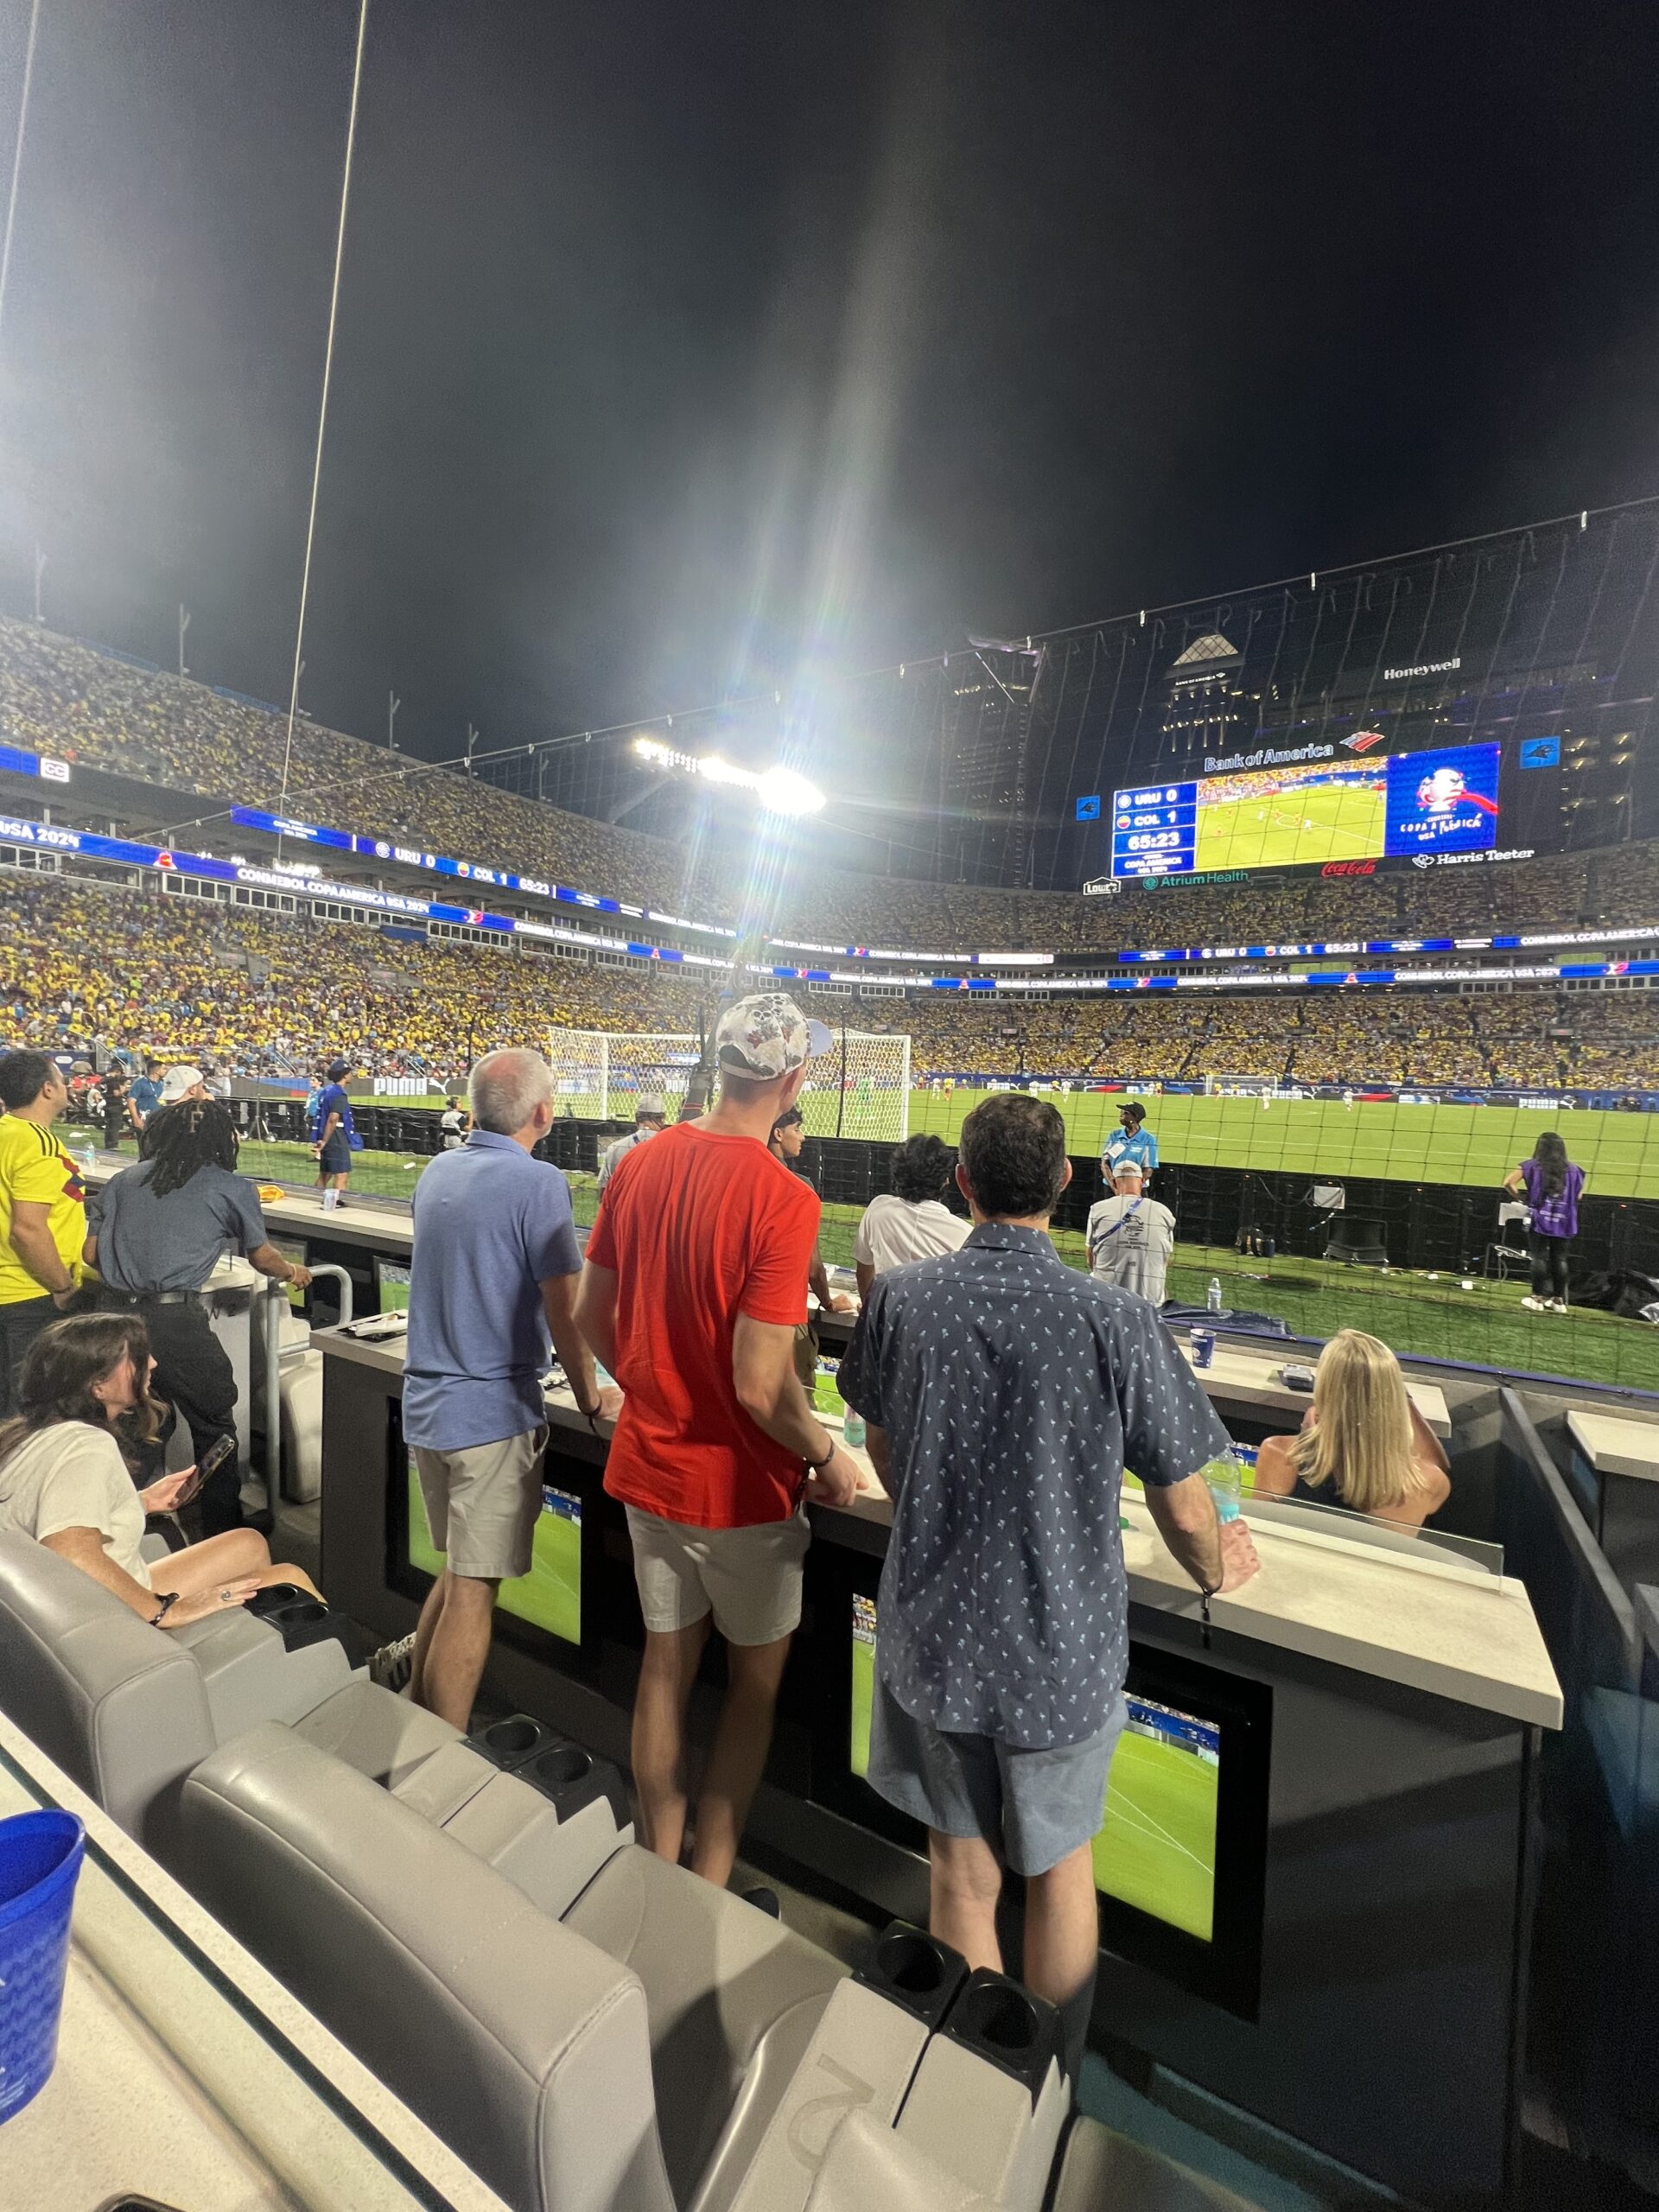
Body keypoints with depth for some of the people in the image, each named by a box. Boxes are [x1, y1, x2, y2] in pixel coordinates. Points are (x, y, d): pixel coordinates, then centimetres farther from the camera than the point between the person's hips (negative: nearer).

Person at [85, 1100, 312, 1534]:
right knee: (214, 1425, 11)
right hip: (173, 1319, -5)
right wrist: (291, 1271, 32)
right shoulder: (231, 1188, 2)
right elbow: (261, 1257, 12)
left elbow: (90, 1253, 12)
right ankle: (224, 1531, 20)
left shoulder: (123, 1180, 12)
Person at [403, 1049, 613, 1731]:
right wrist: (590, 1398, -3)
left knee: (456, 1572, 23)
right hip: (493, 1410, -8)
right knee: (473, 1592, 5)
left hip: (426, 1400, 8)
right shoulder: (538, 1182, -18)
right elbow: (563, 1312, -17)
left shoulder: (437, 1171, 5)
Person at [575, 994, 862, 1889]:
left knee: (666, 1660, 24)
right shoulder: (784, 1198, -25)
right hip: (739, 1484, -5)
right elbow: (762, 1387, -26)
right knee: (756, 1677, 20)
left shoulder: (640, 1165, -6)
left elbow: (590, 1317, 2)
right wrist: (829, 1458, -8)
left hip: (646, 1463, 6)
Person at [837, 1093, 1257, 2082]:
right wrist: (1217, 1568, 12)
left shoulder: (900, 1300, -15)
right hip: (1063, 1649, -1)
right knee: (1060, 1871, 26)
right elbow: (1182, 1508, -12)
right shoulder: (1117, 1321, -22)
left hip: (933, 1639, 2)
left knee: (964, 1877, 23)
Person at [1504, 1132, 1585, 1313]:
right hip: (1564, 1223, 3)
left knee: (1539, 1258, 2)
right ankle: (1559, 1300, 12)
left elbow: (1508, 1183, -8)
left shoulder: (1532, 1166, -3)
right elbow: (1578, 1196, 7)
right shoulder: (1573, 1169, 4)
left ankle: (1538, 1297, 4)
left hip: (1539, 1221, -2)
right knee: (1560, 1260, 8)